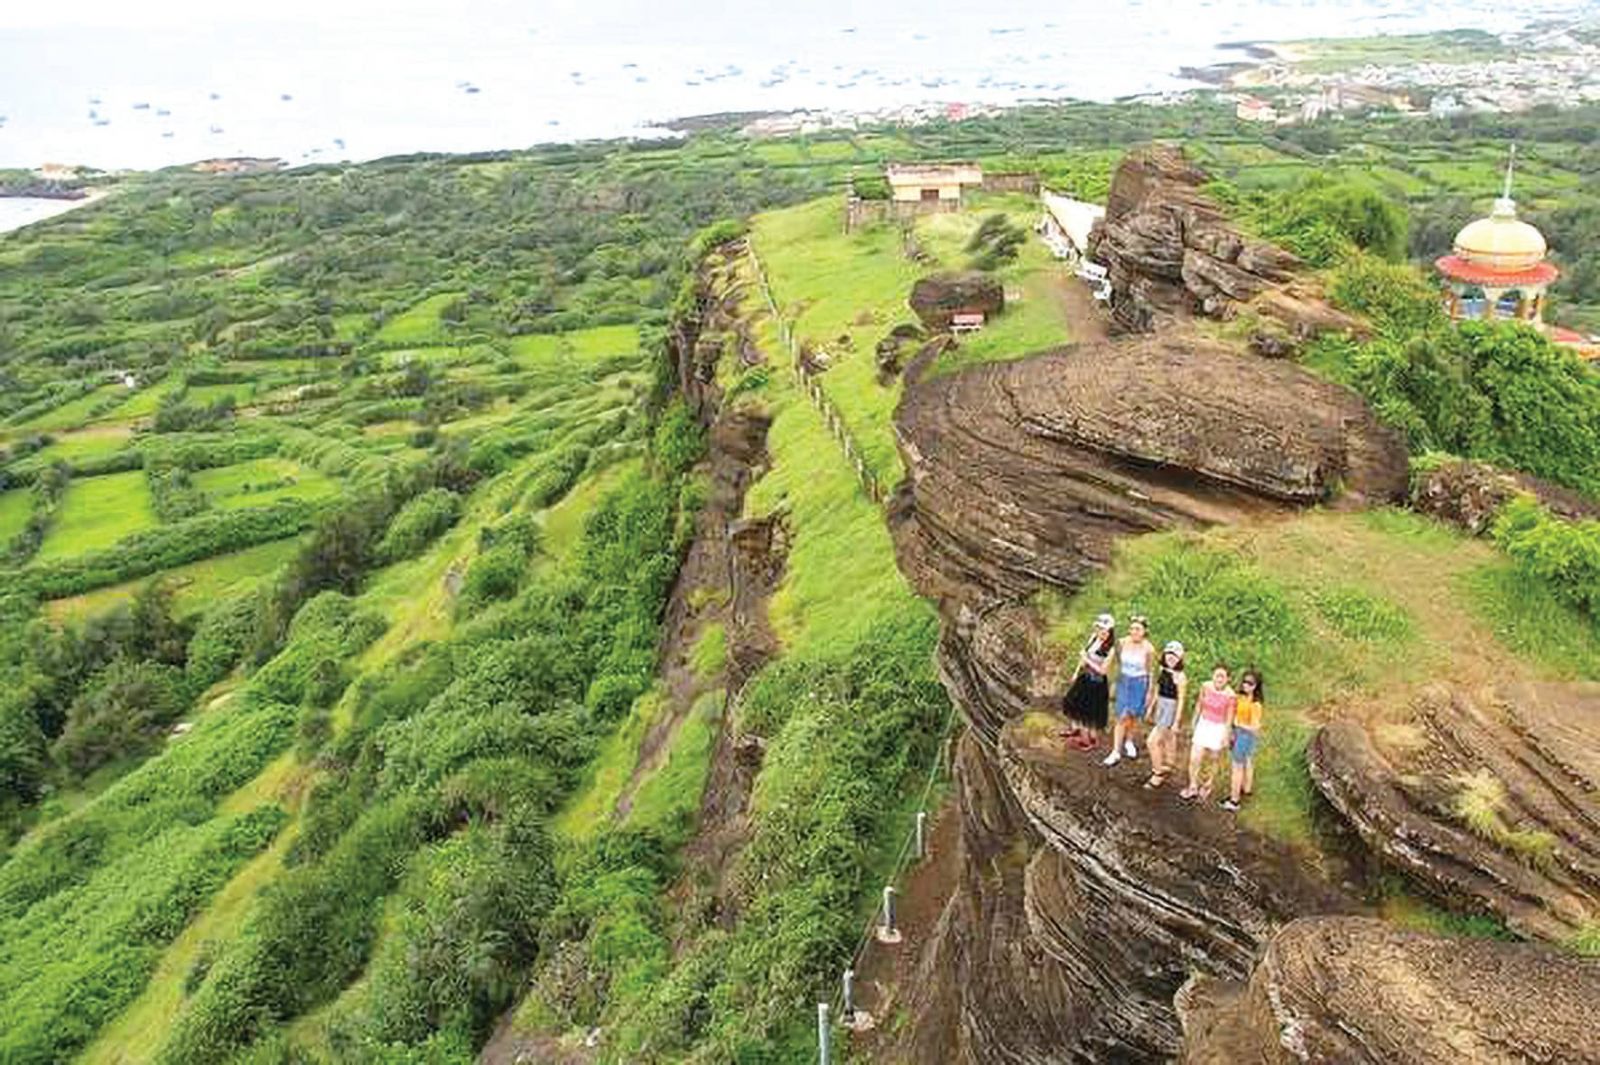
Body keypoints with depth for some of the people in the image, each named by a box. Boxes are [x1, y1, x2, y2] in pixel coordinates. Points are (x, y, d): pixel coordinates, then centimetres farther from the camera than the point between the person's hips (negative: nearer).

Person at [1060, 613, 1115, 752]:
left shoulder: (1110, 649, -24)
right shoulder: (1093, 638, -4)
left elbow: (1102, 670, -21)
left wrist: (1088, 660, -24)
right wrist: (1077, 672, 14)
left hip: (1097, 683, -7)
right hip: (1085, 677, 7)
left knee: (1092, 712, 7)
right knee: (1075, 703, 22)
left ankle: (1092, 739, 27)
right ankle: (1076, 728, 46)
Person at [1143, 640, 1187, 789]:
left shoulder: (1180, 677, -21)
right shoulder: (1163, 670, 0)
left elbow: (1181, 700, -17)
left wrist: (1177, 721, -16)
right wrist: (1152, 707, 19)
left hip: (1171, 710, -7)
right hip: (1161, 708, 7)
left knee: (1153, 741, -6)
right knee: (1167, 740, 22)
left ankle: (1158, 774, 8)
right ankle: (1167, 768, 37)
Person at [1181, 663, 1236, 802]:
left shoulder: (1230, 696, -21)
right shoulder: (1206, 687, -11)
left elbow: (1229, 718, -11)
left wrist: (1225, 736, -7)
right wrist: (1194, 721, 14)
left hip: (1218, 729, -3)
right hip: (1203, 724, 3)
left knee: (1211, 761, 15)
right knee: (1194, 758, -1)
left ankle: (1207, 786, 39)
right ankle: (1193, 787, 17)